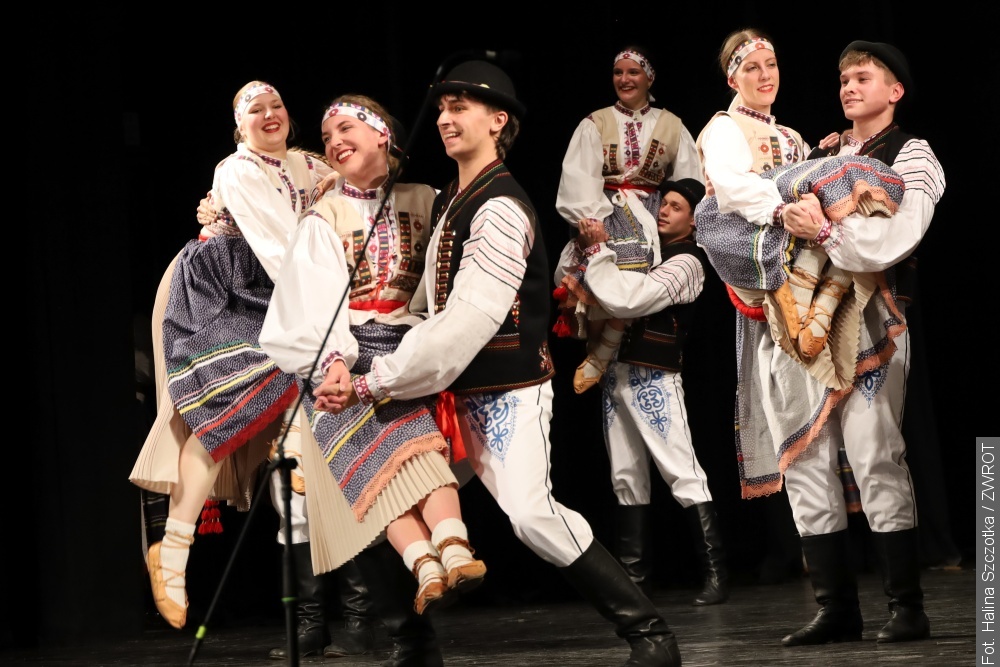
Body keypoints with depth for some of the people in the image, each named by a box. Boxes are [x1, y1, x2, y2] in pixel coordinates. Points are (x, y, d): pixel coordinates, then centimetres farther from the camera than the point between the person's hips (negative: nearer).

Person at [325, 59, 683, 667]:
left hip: (511, 390, -9)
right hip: (460, 392, 9)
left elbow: (466, 322, -23)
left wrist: (372, 384, -21)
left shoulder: (501, 209, -17)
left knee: (531, 513, -23)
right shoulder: (449, 204, 13)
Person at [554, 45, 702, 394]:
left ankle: (600, 356, -17)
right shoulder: (594, 125, 10)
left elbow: (690, 184, 11)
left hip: (651, 213, 1)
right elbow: (579, 182, -2)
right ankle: (602, 350, -15)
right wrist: (591, 222, -17)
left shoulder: (671, 126, 14)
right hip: (604, 212, -1)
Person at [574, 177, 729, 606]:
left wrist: (597, 250, -14)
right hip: (617, 373, 8)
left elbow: (627, 299, -20)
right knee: (626, 478, 8)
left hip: (654, 377, -8)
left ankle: (716, 574, -11)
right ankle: (634, 576, 13)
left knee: (682, 473, -10)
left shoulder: (686, 263, -7)